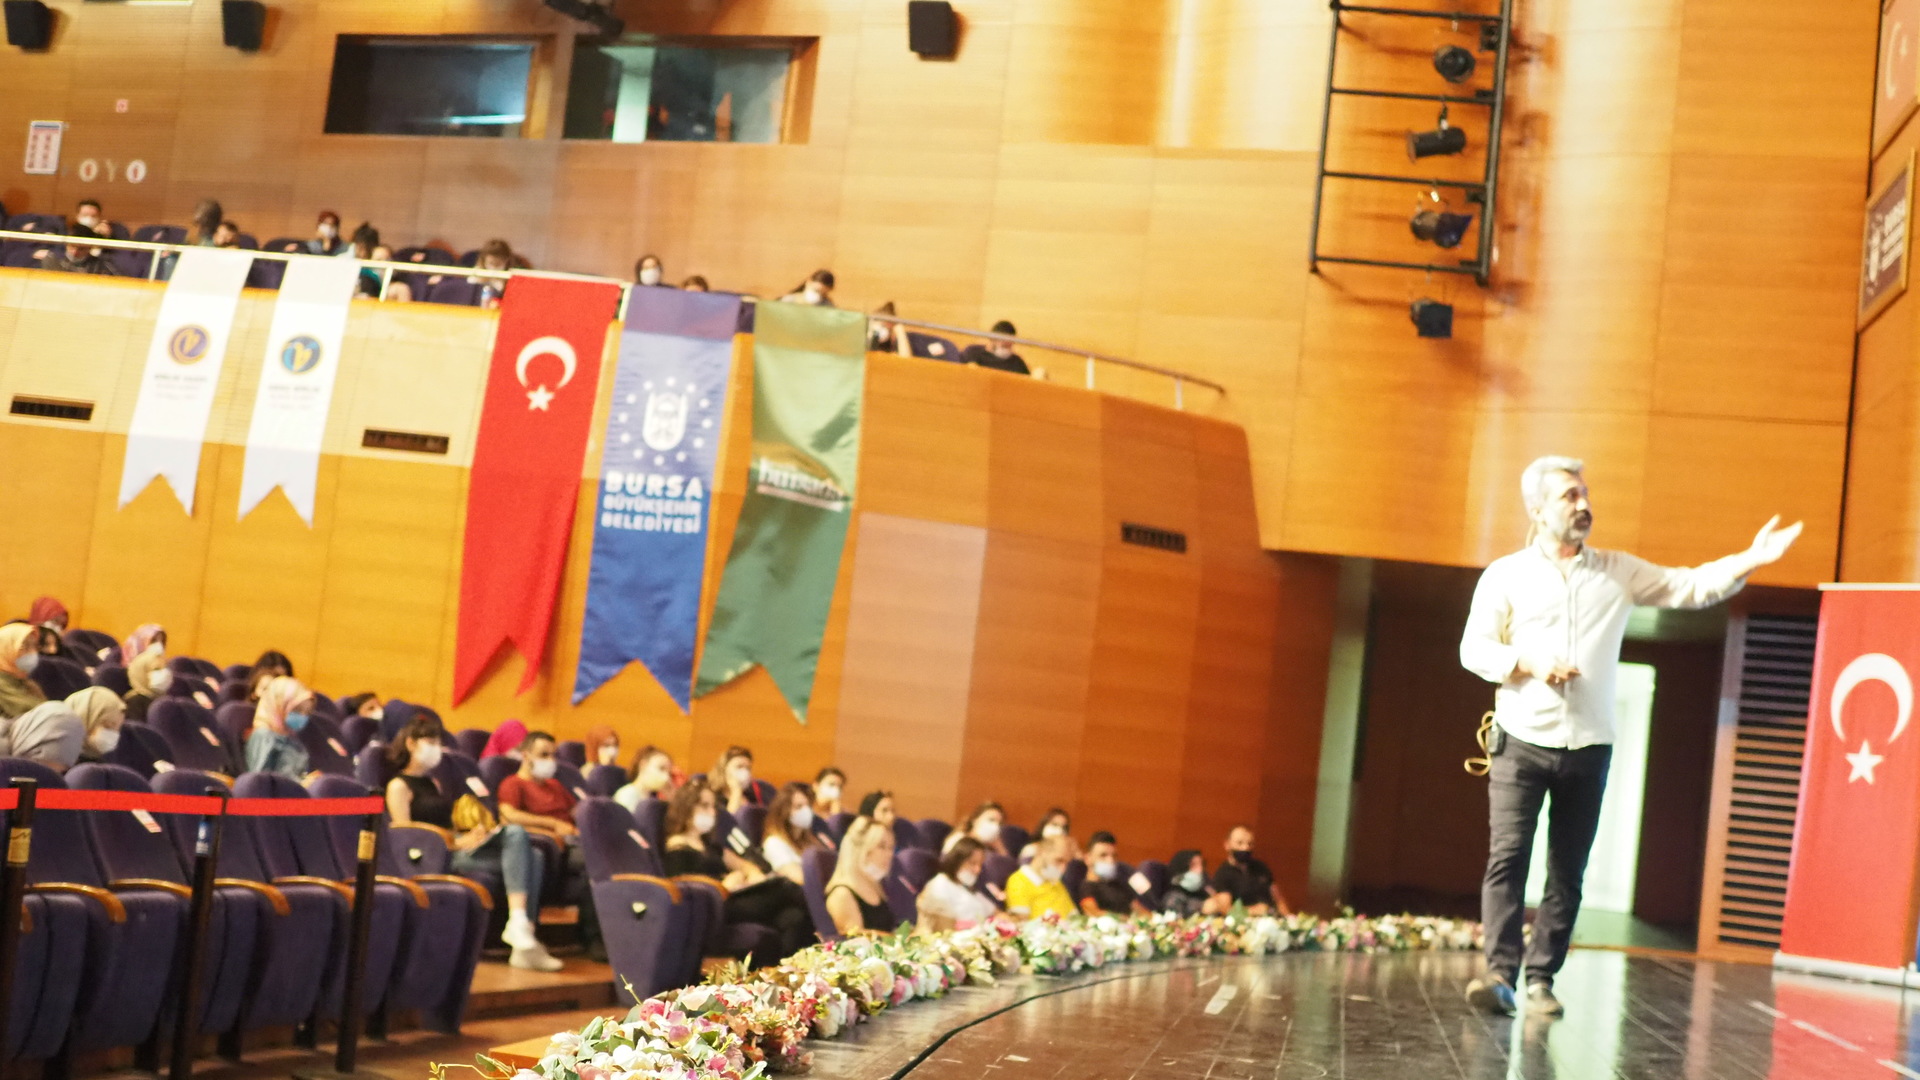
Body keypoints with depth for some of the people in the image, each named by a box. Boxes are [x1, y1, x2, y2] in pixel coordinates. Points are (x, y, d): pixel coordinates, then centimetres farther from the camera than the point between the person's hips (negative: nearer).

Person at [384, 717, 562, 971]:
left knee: (532, 857, -20)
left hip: (458, 848, 8)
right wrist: (456, 842, -15)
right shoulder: (399, 786, 4)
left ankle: (524, 943, -34)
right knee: (515, 834, -30)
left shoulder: (432, 783, 29)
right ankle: (517, 925, -41)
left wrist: (472, 834, 4)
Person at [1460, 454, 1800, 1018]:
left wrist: (1750, 560, -10)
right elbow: (1474, 648, 1)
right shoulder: (1506, 575, 3)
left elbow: (1691, 587, 5)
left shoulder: (1620, 573, 9)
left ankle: (1541, 978, 9)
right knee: (1507, 857, -11)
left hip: (1588, 746, 2)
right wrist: (1529, 663, -16)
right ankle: (1500, 973, -13)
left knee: (1568, 871, 3)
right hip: (1522, 741, -2)